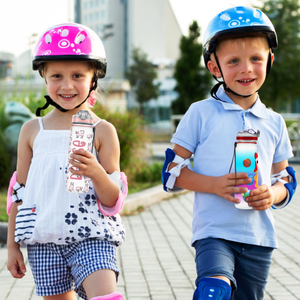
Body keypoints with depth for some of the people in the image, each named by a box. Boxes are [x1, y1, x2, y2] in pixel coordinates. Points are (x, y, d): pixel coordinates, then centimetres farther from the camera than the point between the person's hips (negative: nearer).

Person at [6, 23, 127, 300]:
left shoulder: (103, 131, 0)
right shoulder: (32, 131, 7)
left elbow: (114, 201, -1)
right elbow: (19, 192, 13)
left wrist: (96, 172, -21)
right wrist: (12, 245, 12)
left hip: (92, 238, -2)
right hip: (44, 240, 3)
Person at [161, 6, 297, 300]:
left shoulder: (274, 122, 9)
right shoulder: (201, 114, -2)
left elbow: (285, 180, 16)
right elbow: (172, 171, -2)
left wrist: (273, 194, -8)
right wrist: (214, 185, -17)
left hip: (259, 238, 4)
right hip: (213, 232, -4)